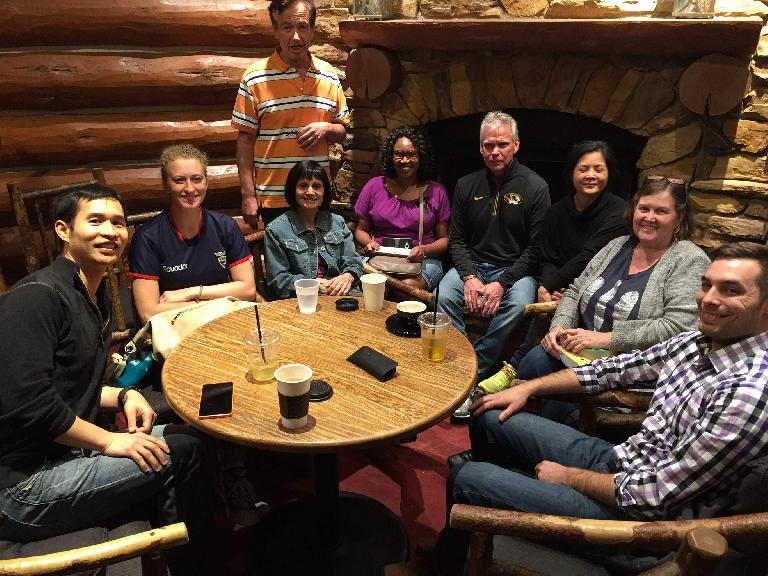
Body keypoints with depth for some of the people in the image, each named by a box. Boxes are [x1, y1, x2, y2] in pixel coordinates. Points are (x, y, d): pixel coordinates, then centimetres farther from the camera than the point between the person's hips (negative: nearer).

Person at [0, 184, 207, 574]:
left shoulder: (97, 297, 12)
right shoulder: (36, 296, -18)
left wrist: (123, 396, 1)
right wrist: (108, 441, -16)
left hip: (63, 450, 10)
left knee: (188, 436, 7)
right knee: (178, 453, -13)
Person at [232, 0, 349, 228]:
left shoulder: (329, 75, 6)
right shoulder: (255, 78, -5)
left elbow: (342, 131, 14)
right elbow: (245, 140, -4)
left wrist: (326, 129, -10)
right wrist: (248, 196, -8)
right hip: (274, 198, -3)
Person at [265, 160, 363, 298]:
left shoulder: (338, 222, 16)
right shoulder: (275, 230, 3)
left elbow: (353, 263, 11)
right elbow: (278, 280, -2)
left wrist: (348, 277, -14)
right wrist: (317, 284, -15)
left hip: (341, 293, 4)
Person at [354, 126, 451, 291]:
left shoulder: (436, 191, 7)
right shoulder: (374, 186, 10)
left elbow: (444, 239, 8)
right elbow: (361, 230, 17)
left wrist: (424, 250, -13)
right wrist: (369, 243, -6)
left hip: (424, 261, 0)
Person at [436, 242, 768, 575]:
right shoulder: (697, 341, -2)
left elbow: (656, 498, -26)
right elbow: (611, 370, 10)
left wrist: (568, 476, -12)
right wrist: (527, 388, 5)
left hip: (630, 508, -8)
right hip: (616, 459, 8)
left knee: (466, 480, -10)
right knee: (490, 418, 13)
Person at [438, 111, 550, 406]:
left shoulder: (535, 187, -4)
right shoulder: (467, 185, 6)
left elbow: (535, 247, -6)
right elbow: (456, 240, 6)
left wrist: (502, 283, -18)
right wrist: (469, 277, -13)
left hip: (515, 268, -2)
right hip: (471, 264, 3)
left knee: (517, 304, -34)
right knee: (443, 296, -28)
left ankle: (473, 374, -20)